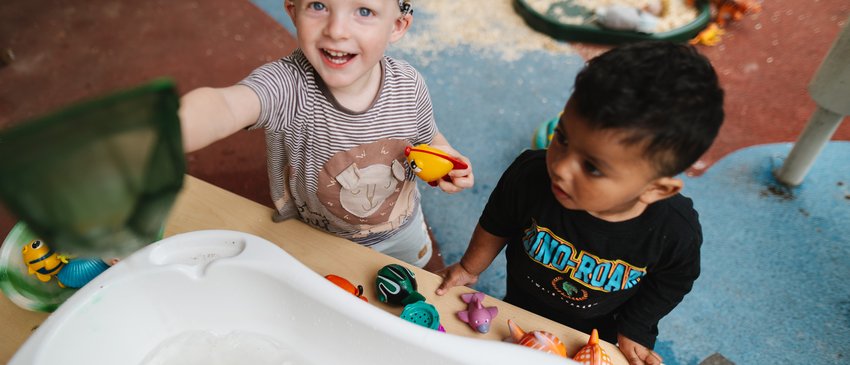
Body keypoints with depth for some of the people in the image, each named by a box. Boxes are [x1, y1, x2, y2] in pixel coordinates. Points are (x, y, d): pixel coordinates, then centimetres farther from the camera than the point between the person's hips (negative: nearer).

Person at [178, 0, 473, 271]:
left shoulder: (409, 86, -24)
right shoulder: (286, 85, -37)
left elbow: (427, 139, -3)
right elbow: (225, 105, -59)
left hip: (402, 229, 3)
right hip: (315, 242, -2)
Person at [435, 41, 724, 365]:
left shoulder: (676, 230, -35)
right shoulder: (529, 174, -36)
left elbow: (672, 281, -10)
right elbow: (497, 225, -13)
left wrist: (632, 330, -4)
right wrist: (469, 269, 2)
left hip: (601, 332, -1)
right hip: (520, 312, 1)